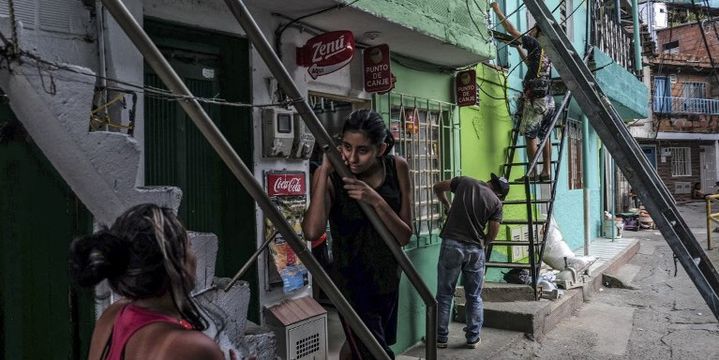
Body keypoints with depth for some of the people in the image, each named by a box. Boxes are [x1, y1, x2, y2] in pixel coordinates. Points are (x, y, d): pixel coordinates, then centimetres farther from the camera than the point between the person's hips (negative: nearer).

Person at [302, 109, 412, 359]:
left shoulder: (397, 168, -11)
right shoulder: (330, 175, -19)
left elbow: (405, 237, -11)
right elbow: (312, 232, -36)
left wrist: (377, 201, -28)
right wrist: (325, 171, -33)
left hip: (388, 276, 4)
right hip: (351, 281, -4)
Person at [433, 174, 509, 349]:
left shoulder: (465, 182, 5)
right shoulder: (496, 202, 2)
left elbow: (437, 187, 16)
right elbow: (492, 234, -1)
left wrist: (447, 206, 28)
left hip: (451, 244, 0)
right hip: (476, 249, 0)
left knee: (445, 295, 8)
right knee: (474, 297, 14)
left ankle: (441, 338, 14)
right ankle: (473, 338, 21)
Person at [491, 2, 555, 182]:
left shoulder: (536, 45, -5)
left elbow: (512, 30, -5)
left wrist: (497, 11, 2)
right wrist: (518, 47, 34)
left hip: (535, 99, -8)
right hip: (548, 99, 8)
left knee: (530, 135, -5)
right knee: (545, 136, 8)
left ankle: (532, 173, -6)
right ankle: (546, 172, 9)